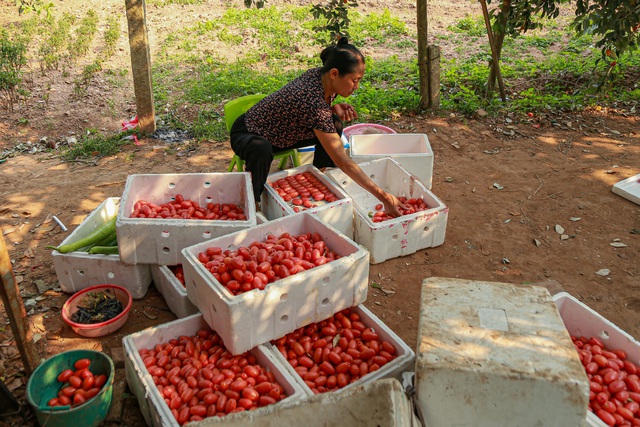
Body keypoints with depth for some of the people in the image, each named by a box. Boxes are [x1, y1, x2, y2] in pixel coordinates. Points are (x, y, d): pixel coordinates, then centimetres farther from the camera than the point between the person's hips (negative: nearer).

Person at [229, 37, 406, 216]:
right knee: (261, 150, -42)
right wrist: (383, 196, -36)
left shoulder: (317, 74, -15)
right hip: (248, 134, -8)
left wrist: (334, 108, -16)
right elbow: (343, 161, -37)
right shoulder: (314, 101, -38)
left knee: (334, 123, -6)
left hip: (280, 132, 8)